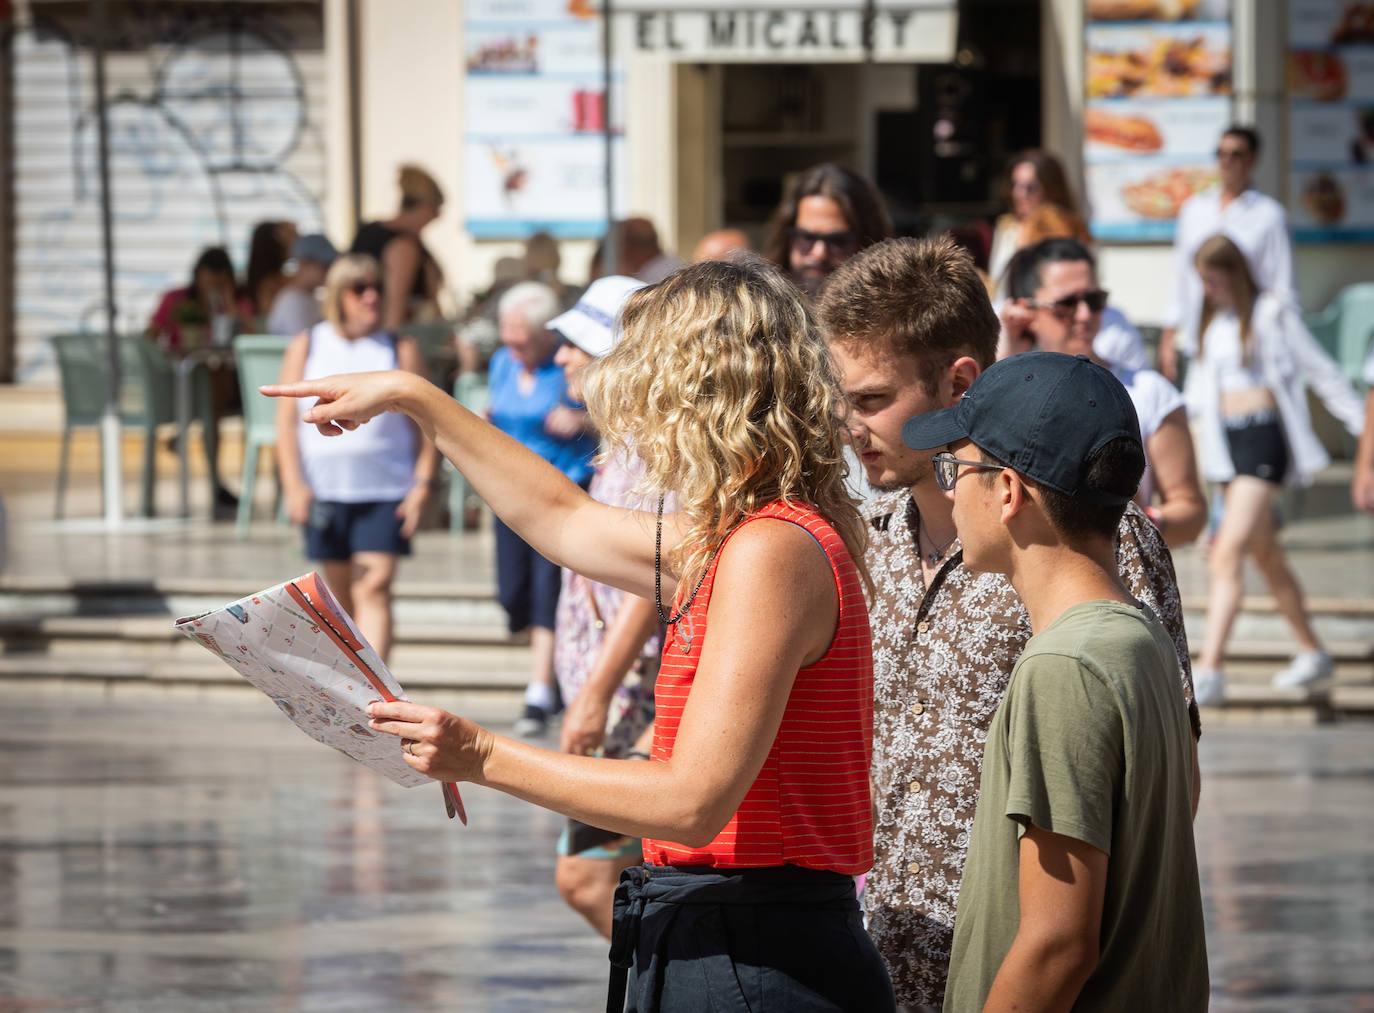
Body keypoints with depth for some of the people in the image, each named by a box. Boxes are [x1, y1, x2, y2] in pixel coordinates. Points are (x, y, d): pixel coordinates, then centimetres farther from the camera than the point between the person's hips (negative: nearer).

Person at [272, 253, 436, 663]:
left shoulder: (401, 350, 4)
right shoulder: (307, 347, 7)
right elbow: (287, 421, 4)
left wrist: (422, 485, -7)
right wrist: (294, 485, -7)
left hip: (386, 492, -2)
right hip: (324, 493, 2)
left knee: (374, 590, -14)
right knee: (341, 596, 11)